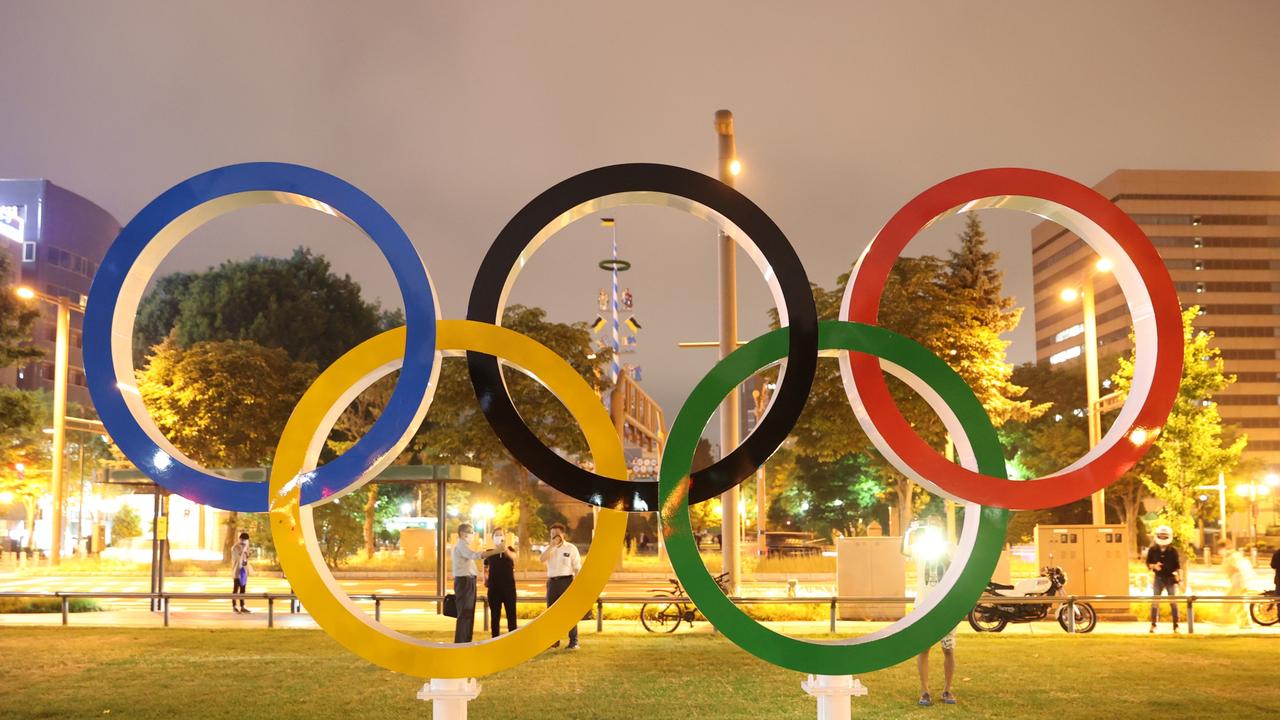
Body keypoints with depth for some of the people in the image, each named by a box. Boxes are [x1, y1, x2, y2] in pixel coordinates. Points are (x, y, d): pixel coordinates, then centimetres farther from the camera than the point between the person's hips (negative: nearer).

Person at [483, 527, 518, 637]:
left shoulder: (510, 549, 1)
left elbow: (513, 556, -23)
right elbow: (485, 568, 20)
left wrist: (505, 549, -43)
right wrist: (485, 580, 4)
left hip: (509, 587, -1)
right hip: (494, 588, 1)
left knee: (511, 614, -1)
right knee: (495, 615, 6)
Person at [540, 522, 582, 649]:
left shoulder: (571, 548, 0)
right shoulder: (549, 548, 11)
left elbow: (577, 568, -2)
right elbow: (542, 559, -10)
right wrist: (552, 545, -16)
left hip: (566, 581, -4)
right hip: (552, 582, 4)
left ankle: (573, 641, -1)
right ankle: (554, 640, 16)